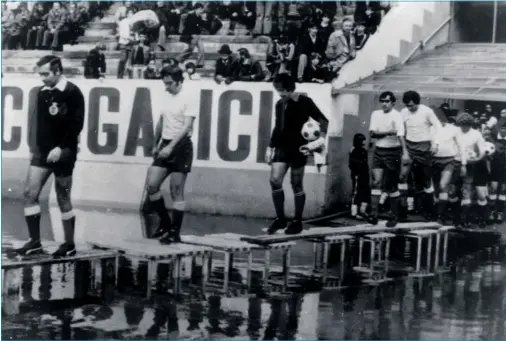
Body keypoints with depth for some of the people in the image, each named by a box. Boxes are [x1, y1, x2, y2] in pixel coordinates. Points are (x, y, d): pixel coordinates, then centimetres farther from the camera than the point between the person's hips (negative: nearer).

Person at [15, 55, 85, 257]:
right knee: (29, 192, -3)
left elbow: (76, 125, -16)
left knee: (63, 199, 1)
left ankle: (69, 246, 14)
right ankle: (35, 242, 6)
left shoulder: (72, 93, -11)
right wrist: (36, 146, 9)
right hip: (42, 152, 6)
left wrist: (61, 148, -20)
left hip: (62, 153, -6)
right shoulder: (42, 92, 9)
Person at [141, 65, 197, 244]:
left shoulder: (188, 97, -12)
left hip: (181, 147, -7)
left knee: (176, 191, -2)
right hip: (165, 146, 7)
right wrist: (156, 145, 23)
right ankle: (165, 223, 18)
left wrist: (171, 147, -26)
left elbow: (186, 127, -19)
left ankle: (174, 232, 7)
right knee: (151, 186, 1)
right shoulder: (166, 95, 9)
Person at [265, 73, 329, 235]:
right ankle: (280, 218, 3)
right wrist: (270, 147, 16)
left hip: (298, 149, -5)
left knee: (296, 185, 0)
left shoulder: (305, 102, -6)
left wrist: (321, 138, -14)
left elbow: (323, 121, -2)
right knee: (275, 180, -8)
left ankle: (297, 222, 11)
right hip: (281, 148, 5)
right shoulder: (279, 104, 11)